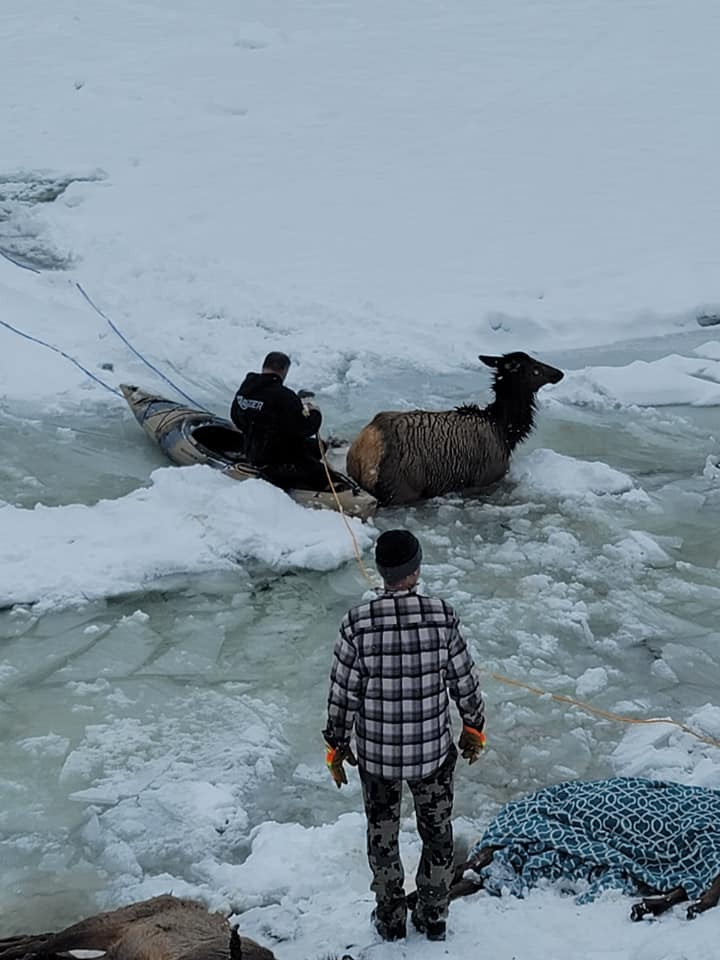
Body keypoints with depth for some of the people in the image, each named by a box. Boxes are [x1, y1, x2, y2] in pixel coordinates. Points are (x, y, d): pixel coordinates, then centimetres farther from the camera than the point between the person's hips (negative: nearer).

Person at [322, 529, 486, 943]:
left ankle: (391, 920, 39)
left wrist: (337, 744, 5)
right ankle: (433, 918, 40)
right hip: (435, 751, 1)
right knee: (437, 834, 23)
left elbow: (343, 692, -11)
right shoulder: (442, 617, -18)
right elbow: (465, 681, -7)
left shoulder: (358, 623, -20)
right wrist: (474, 727, 12)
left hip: (376, 753, 0)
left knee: (383, 836, 22)